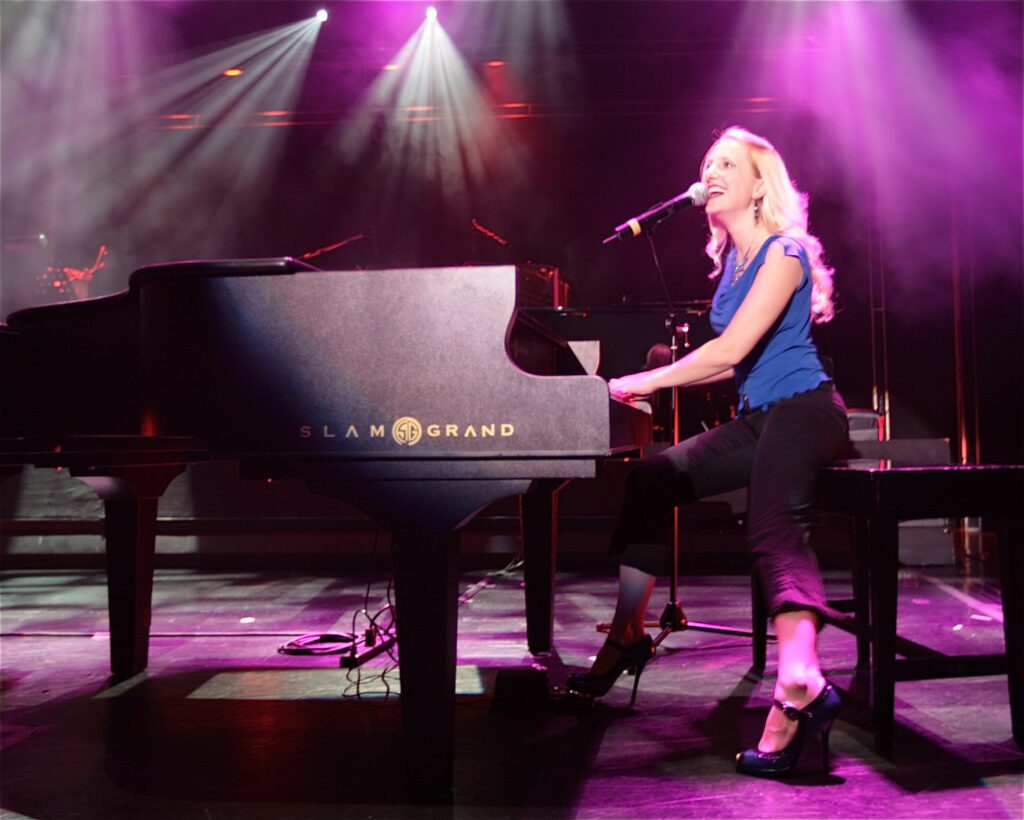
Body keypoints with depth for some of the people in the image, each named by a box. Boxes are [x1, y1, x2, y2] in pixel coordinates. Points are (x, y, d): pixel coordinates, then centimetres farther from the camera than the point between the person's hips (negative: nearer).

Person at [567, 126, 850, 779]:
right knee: (652, 479, -6)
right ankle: (628, 636, 1)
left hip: (803, 410, -8)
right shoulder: (733, 260, 17)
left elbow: (731, 349, -20)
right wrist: (652, 382, 13)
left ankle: (801, 687, -51)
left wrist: (643, 382, -18)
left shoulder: (783, 253, -9)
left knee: (773, 526, -33)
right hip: (757, 417, 8)